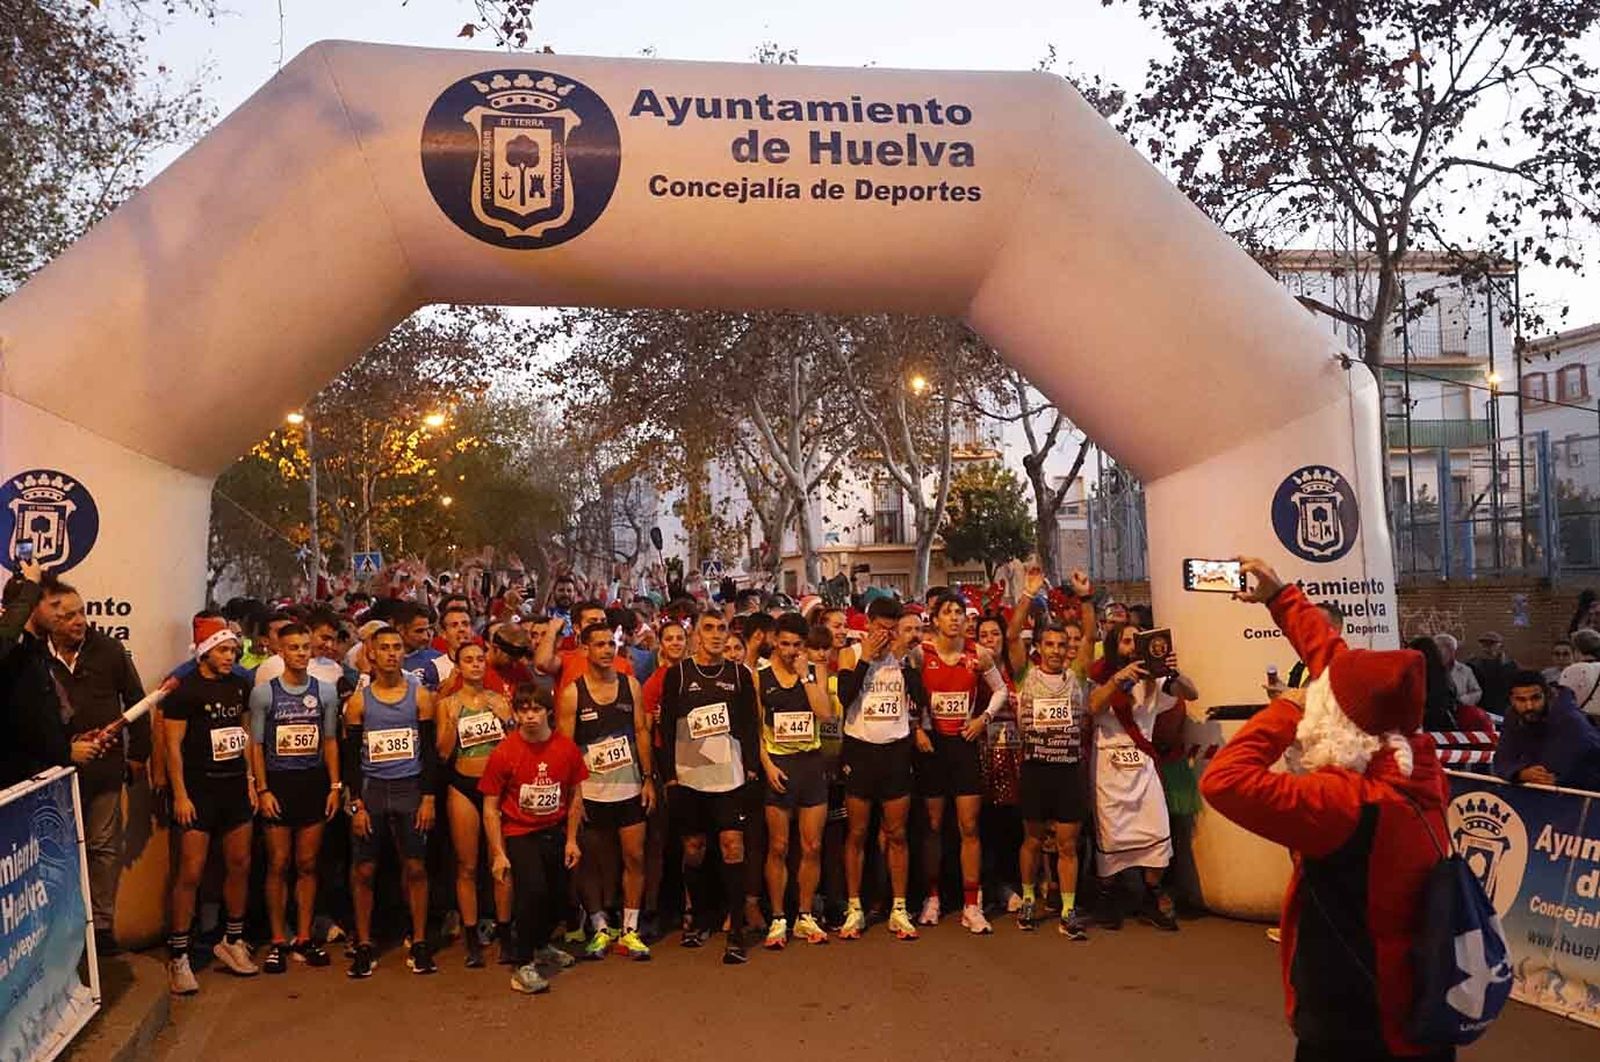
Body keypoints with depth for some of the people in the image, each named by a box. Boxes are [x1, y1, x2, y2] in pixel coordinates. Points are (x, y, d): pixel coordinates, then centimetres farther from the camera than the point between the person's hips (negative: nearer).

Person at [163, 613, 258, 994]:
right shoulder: (185, 689, -10)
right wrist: (180, 794, -14)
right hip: (198, 790, -6)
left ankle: (232, 941, 25)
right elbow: (173, 744, -10)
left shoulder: (240, 685, 7)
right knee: (190, 873, -5)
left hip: (235, 787, 6)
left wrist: (250, 780, 10)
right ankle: (178, 957, 5)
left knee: (239, 865, 11)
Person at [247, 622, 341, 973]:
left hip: (314, 782, 2)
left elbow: (330, 741, 9)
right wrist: (262, 790, -7)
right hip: (278, 783, -2)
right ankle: (278, 941, 12)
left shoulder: (325, 691, 5)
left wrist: (335, 786, 3)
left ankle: (303, 938, 16)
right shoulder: (264, 692, -1)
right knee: (278, 865, 2)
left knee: (307, 865, 7)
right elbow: (256, 745, 0)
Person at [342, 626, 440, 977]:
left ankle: (419, 944, 12)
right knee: (363, 870, 3)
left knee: (416, 868, 2)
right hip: (370, 789, 1)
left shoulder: (420, 695, 1)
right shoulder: (358, 701, 2)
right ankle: (364, 946, 14)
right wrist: (357, 804, -5)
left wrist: (428, 798, -5)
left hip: (410, 788, 0)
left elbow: (430, 750, 1)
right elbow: (351, 756, 2)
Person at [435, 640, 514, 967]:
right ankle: (472, 940, 12)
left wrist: (506, 717, -12)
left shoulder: (500, 700, 5)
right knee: (466, 866, 3)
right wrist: (451, 718, -14)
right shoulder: (447, 703, 2)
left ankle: (504, 936, 14)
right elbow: (444, 752, -3)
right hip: (463, 786, -1)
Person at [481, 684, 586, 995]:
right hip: (519, 834, -4)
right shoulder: (503, 754, -16)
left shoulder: (567, 748, -7)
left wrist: (571, 840, 4)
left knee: (558, 894, 12)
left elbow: (574, 795, 6)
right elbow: (490, 808, -10)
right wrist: (498, 854, -12)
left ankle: (541, 946, 43)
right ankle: (523, 966, -6)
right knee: (533, 890, -21)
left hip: (555, 833, 4)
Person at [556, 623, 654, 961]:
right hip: (591, 791, -2)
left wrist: (648, 778, 3)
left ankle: (629, 931, 13)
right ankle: (600, 929, 21)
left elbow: (641, 731, 7)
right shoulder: (572, 693, -6)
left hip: (630, 787, 2)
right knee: (591, 862, 7)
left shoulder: (631, 685, 3)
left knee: (635, 857, 3)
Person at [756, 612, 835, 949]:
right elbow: (755, 727, 0)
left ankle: (806, 917, 18)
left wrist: (805, 676, -9)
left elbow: (826, 713, -8)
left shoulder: (816, 671, 6)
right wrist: (767, 764, -9)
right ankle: (777, 919, 12)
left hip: (812, 761, 2)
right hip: (777, 765, -2)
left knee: (812, 847, 6)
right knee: (778, 847, 2)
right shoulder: (759, 676, 1)